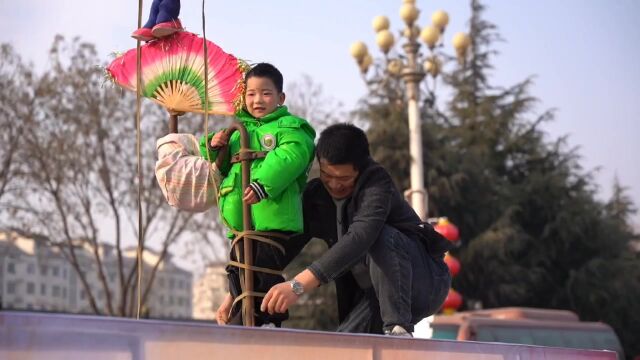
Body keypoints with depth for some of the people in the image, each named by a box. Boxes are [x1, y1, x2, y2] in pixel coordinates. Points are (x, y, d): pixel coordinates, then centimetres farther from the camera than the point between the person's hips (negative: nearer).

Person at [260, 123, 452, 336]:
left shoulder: (377, 184, -21)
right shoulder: (315, 195, 2)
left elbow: (360, 238, -39)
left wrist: (299, 285, -48)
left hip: (426, 280, -6)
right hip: (377, 295, 6)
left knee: (380, 238, -34)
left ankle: (398, 328, -31)